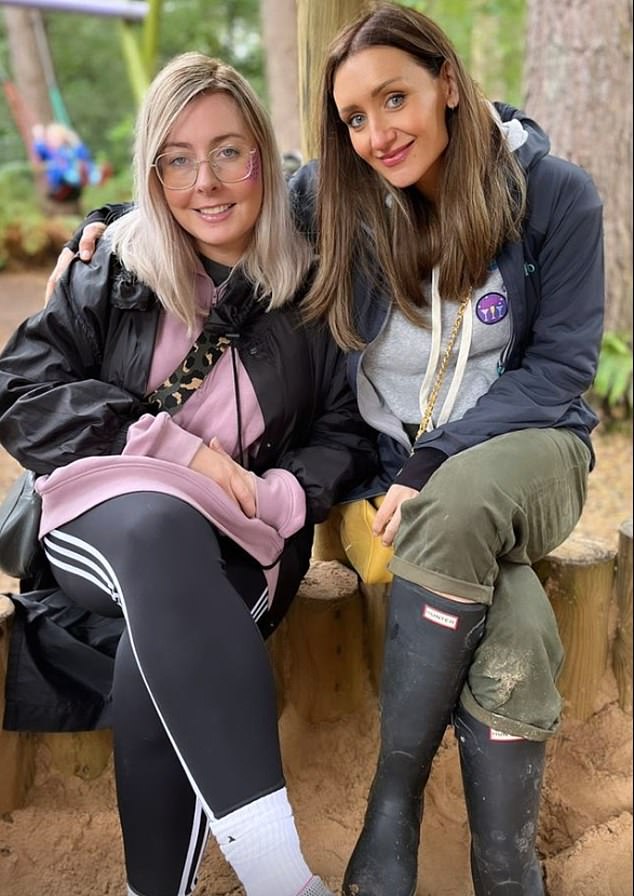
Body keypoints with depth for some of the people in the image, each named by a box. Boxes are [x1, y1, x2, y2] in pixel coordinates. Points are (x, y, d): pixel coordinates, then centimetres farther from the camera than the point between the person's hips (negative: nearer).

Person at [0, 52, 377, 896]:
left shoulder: (312, 288, 6)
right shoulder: (114, 266, 5)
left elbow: (346, 431, 6)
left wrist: (275, 497, -15)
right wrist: (175, 445, -13)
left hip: (238, 543, 1)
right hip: (106, 517, 0)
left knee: (155, 660, -33)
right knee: (160, 524, -37)